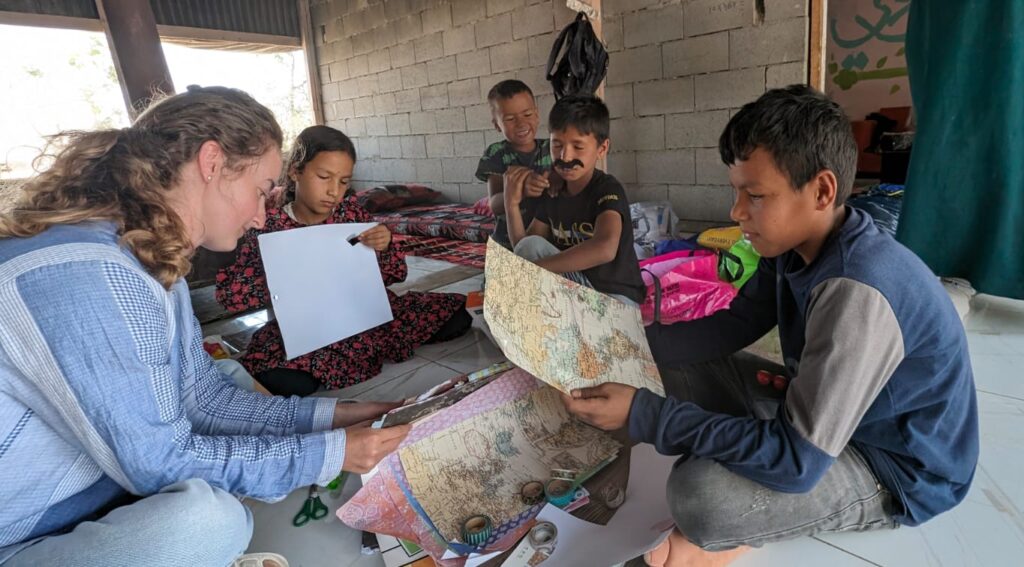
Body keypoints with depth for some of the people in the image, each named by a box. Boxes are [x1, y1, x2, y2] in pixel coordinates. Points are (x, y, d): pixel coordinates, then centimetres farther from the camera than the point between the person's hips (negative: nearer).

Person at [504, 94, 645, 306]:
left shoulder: (608, 190, -18)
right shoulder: (553, 192, 2)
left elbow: (605, 248, -39)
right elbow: (524, 249, 3)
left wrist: (533, 267, -35)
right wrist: (512, 204, -12)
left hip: (616, 296, -6)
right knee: (531, 245, -17)